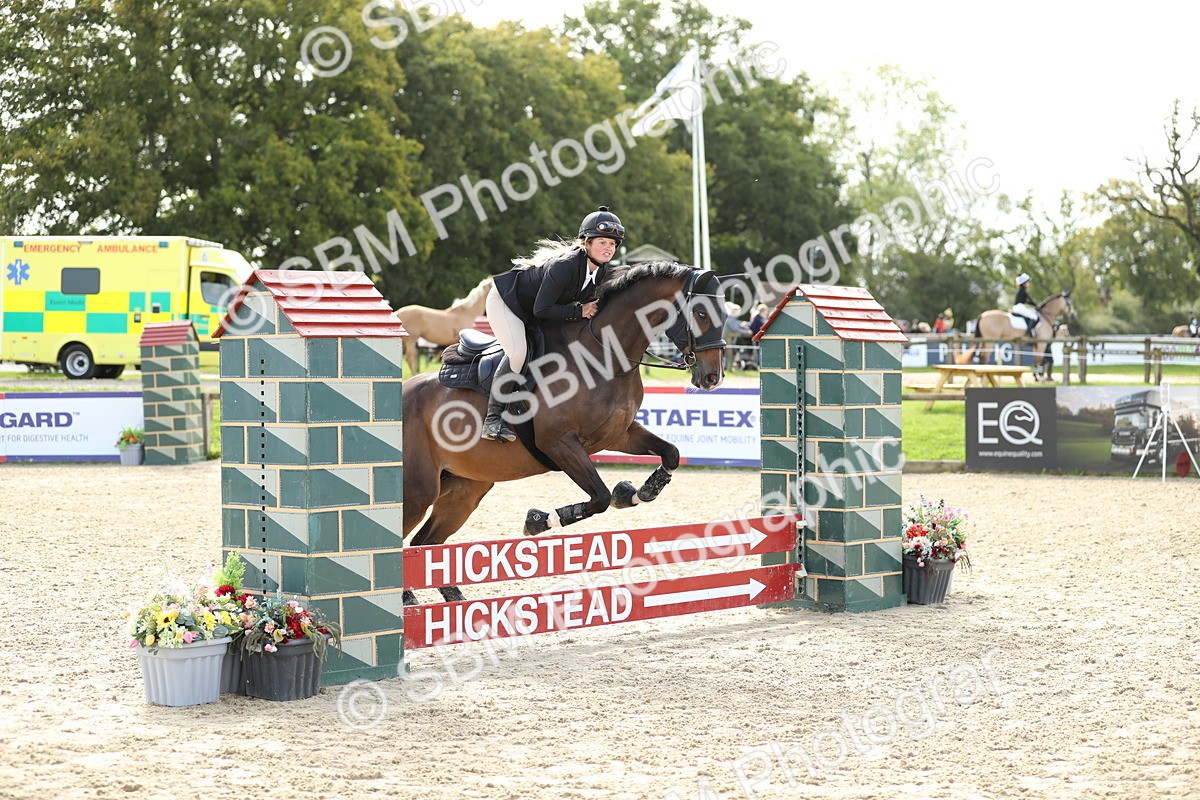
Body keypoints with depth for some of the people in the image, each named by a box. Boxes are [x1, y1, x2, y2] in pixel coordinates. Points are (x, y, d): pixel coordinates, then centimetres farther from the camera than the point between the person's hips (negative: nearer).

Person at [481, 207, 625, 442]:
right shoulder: (564, 266, -35)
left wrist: (591, 309, -15)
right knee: (518, 351, -26)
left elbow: (587, 300, 5)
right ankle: (492, 420, -21)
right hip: (506, 300, -9)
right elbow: (541, 309, -33)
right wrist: (579, 311, -32)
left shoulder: (603, 272, -12)